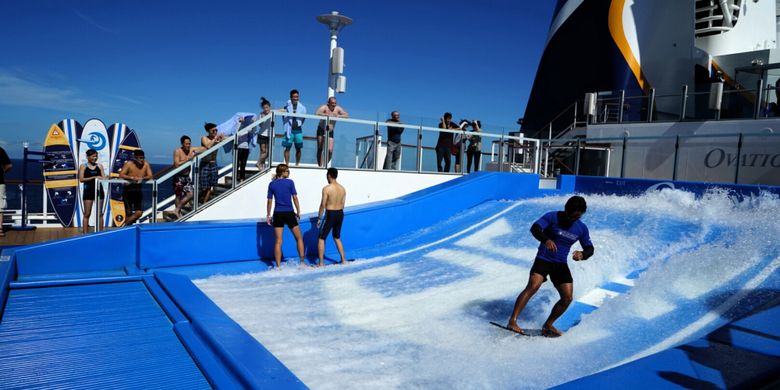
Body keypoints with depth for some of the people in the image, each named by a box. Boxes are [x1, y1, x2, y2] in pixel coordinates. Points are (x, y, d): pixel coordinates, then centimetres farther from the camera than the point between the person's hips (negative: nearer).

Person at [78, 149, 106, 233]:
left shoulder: (99, 166, 9)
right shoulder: (83, 166, 1)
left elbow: (104, 178, 5)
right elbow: (81, 179, -8)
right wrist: (93, 177, -18)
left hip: (99, 190, 3)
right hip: (88, 191, -3)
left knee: (99, 213, 5)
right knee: (87, 214, 0)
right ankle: (85, 233, 4)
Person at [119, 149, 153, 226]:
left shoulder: (146, 164, -1)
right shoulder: (128, 163, -9)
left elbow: (150, 176, -5)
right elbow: (121, 175, -17)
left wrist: (142, 178, -24)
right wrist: (132, 178, -30)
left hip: (138, 190, 3)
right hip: (128, 190, -3)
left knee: (139, 212, -2)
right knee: (129, 213, 1)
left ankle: (126, 225, 17)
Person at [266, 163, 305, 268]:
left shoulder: (272, 184, 3)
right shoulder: (290, 182, -4)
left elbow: (269, 201, 3)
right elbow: (295, 198, -4)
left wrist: (268, 215, 9)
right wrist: (298, 211, 5)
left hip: (278, 214, 3)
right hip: (289, 213, -2)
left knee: (278, 241, 5)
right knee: (299, 238, 12)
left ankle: (278, 266, 4)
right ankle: (302, 262, 12)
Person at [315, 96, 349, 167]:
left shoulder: (338, 108, -4)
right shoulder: (324, 107, -15)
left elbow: (347, 115, -10)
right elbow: (317, 113, -33)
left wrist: (339, 116, -29)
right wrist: (327, 115, -45)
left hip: (330, 132, 3)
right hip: (321, 130, -3)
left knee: (330, 150, -7)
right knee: (320, 149, -4)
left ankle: (325, 165, 11)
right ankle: (320, 166, 3)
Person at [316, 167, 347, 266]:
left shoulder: (326, 188, -14)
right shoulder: (342, 188, 5)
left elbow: (323, 205, -13)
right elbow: (342, 204, 9)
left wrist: (319, 218, -5)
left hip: (330, 214, -6)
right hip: (340, 214, 6)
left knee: (321, 238, 4)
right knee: (337, 237, 23)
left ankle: (321, 263, 1)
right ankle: (343, 260, 23)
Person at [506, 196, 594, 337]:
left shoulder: (581, 228, 4)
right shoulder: (552, 217, -10)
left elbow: (590, 248, 7)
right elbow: (535, 228, -24)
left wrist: (582, 254, -18)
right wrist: (546, 240, -45)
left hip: (561, 264, 5)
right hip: (543, 260, -5)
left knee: (567, 298, -4)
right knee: (533, 286, -27)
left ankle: (548, 325, 16)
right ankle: (512, 321, -27)